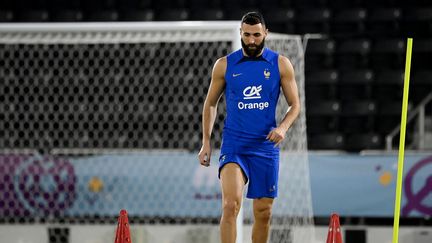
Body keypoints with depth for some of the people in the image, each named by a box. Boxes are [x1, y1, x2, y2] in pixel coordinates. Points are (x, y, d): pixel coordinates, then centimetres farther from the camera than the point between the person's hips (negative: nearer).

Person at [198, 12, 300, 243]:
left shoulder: (280, 64, 2)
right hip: (233, 145, -1)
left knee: (263, 213, 7)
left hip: (266, 146, 2)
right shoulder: (224, 65, 2)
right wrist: (206, 142, 6)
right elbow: (210, 103, 12)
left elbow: (294, 105, 5)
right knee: (231, 205, -20)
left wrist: (283, 127, -14)